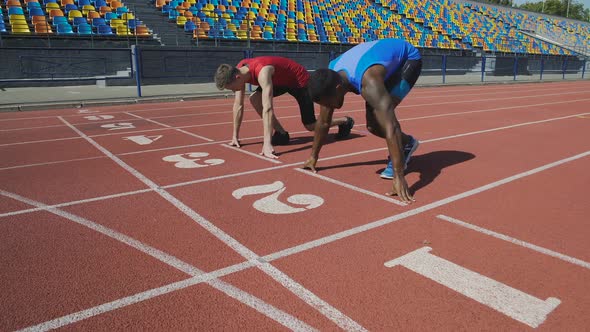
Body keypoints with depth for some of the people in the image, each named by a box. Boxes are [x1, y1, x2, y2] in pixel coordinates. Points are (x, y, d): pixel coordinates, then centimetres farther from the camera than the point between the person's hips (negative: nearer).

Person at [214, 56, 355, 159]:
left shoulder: (262, 71, -41)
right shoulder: (238, 71, -16)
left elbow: (267, 108, -49)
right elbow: (238, 105, -8)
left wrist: (267, 144, -54)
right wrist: (235, 137, -7)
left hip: (300, 80, -7)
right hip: (282, 81, 7)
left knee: (311, 126, 1)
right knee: (255, 99, -14)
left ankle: (345, 121, 26)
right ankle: (281, 134, -2)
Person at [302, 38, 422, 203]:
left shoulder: (369, 82, -45)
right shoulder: (329, 79, -22)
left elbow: (391, 127, -50)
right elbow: (323, 122, -9)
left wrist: (399, 177, -51)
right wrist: (313, 157, -3)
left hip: (409, 58, -6)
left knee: (380, 115, -26)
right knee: (372, 124, -2)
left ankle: (397, 160, -2)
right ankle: (407, 143, 24)